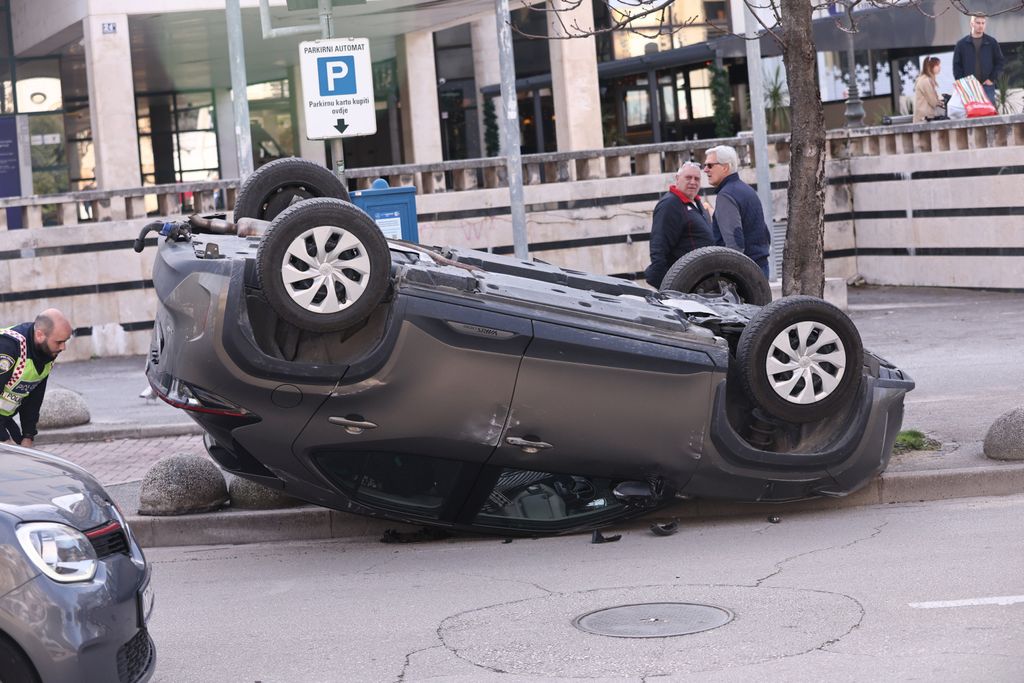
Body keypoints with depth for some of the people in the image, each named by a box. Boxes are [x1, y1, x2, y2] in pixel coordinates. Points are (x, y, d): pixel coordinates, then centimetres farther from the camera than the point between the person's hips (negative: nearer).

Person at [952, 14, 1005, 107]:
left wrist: (992, 78, -4)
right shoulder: (962, 44, 6)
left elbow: (1000, 62, 7)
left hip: (987, 86, 0)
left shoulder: (992, 42, 6)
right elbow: (956, 65, 5)